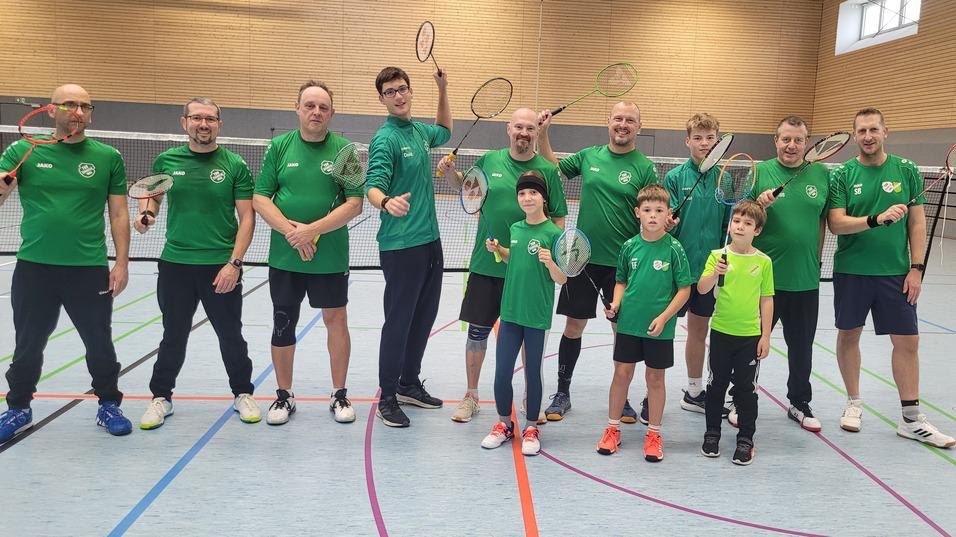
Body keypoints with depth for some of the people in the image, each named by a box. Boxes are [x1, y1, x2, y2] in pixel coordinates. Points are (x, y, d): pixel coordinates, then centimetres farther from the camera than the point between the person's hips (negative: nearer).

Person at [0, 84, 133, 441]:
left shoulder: (108, 158, 3)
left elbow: (119, 215, 5)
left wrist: (122, 263, 0)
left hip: (90, 269, -1)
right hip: (34, 268, 1)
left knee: (100, 345, 9)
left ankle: (109, 405, 27)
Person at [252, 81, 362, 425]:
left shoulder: (344, 150, -2)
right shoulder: (279, 146, 3)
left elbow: (354, 204, -9)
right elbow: (260, 198, 0)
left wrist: (312, 230, -18)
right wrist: (289, 230, -15)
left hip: (331, 257, -1)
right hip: (284, 255, 2)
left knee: (336, 321, 6)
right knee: (283, 324, 9)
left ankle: (339, 394, 22)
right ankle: (284, 395, 25)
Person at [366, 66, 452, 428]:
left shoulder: (420, 131, 10)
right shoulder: (385, 139, -12)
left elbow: (444, 131, 34)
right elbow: (373, 187, -23)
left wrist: (443, 91, 23)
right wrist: (387, 202, -45)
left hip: (430, 241, 8)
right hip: (401, 246, -8)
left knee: (424, 316, 15)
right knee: (398, 322, -1)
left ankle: (409, 384, 31)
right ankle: (387, 398, 13)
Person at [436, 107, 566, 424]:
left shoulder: (547, 171, -2)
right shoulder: (489, 161, 3)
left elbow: (558, 219, 1)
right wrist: (453, 174, 3)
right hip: (485, 265, 2)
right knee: (477, 331, 8)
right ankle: (471, 396, 25)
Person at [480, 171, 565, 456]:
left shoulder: (553, 233, -11)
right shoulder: (515, 229, 4)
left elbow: (561, 280, -10)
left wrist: (550, 263, -29)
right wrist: (499, 250, 5)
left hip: (537, 316, -4)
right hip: (510, 312, 4)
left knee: (532, 373, 9)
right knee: (502, 373, 8)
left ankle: (531, 428, 25)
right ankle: (504, 424, 27)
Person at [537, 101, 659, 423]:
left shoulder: (645, 168, -3)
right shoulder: (589, 156, 6)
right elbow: (553, 168, 20)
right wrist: (543, 134, 9)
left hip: (622, 264, -2)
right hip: (582, 257, 2)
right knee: (573, 326, 7)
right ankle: (562, 393, 22)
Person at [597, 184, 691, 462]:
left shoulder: (674, 249, -8)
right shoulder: (630, 246, 0)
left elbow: (684, 289, -5)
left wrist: (663, 317, -14)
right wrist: (616, 303, -5)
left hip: (660, 328, -2)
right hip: (628, 322, 2)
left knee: (655, 378, 9)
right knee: (622, 373, 8)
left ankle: (654, 434, 23)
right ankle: (613, 429, 23)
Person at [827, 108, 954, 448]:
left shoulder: (906, 171, 2)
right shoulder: (842, 175, -3)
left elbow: (917, 223, 3)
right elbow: (836, 224, -11)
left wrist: (916, 267, -4)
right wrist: (878, 219, -26)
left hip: (895, 272, 1)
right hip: (851, 271, -1)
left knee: (907, 341, 3)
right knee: (848, 334, 8)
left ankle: (911, 419, 14)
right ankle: (853, 403, 27)